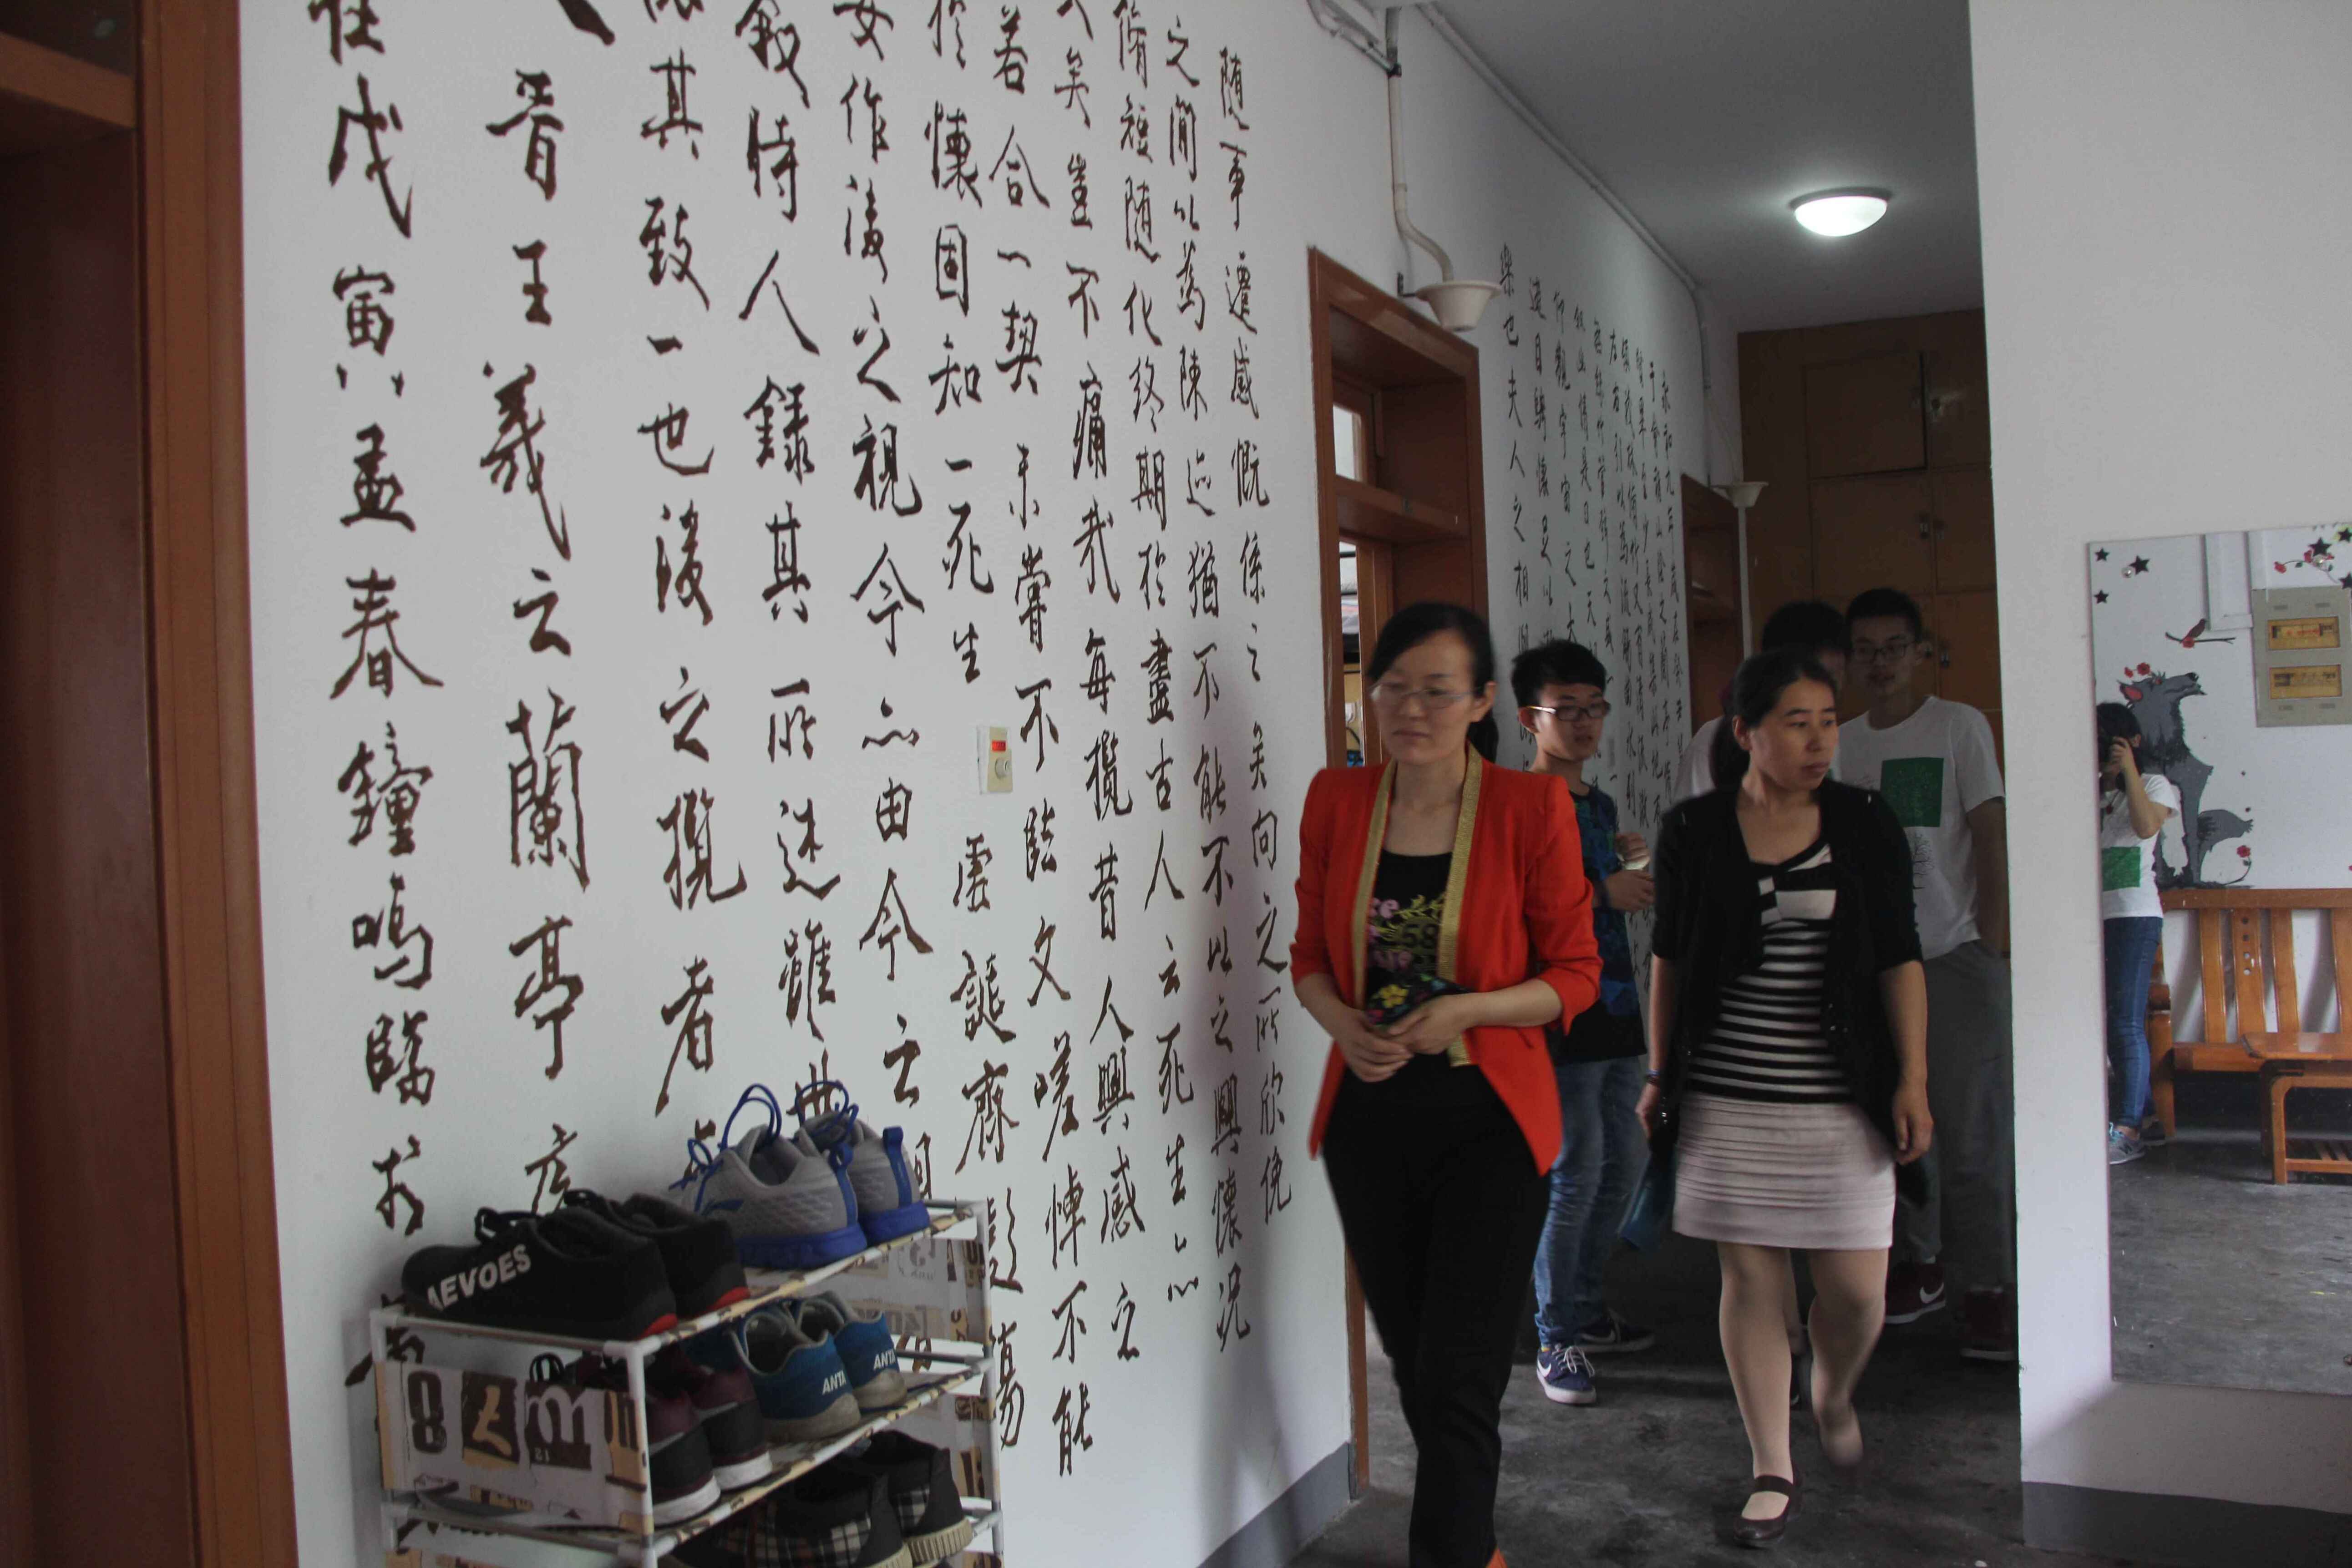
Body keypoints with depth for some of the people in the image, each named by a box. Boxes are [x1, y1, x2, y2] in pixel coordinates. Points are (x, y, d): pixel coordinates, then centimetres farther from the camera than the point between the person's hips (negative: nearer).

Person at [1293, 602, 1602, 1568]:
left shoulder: (1531, 807, -10)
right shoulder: (1336, 801, 1)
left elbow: (1575, 974, -5)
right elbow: (1311, 956, 8)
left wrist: (1465, 1011, -21)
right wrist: (1342, 1025, -13)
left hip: (1487, 1123, -4)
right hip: (1370, 1119, 4)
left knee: (1456, 1382, -6)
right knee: (1414, 1368, 17)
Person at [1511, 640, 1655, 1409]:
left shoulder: (1600, 803, 16)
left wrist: (1622, 864, 11)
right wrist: (1602, 891, -18)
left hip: (1614, 1008, 9)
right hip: (1560, 1011, -9)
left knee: (1626, 1160, 13)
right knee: (1575, 1172, -7)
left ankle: (1585, 1308, 27)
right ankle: (1556, 1340, 4)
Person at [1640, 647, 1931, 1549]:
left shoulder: (1866, 826, 1)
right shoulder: (1694, 832, 0)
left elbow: (1900, 960, 4)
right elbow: (1669, 959, 8)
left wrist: (1913, 1080, -1)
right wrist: (1659, 1075, 9)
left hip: (1842, 1102, 0)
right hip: (1727, 1101, 0)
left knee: (1856, 1287, 1)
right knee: (1751, 1281, 5)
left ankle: (1834, 1394, 35)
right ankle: (1773, 1472, 19)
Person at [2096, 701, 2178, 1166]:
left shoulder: (2153, 785, 5)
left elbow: (2146, 825, -17)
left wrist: (2128, 769, -15)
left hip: (2134, 917, -6)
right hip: (2093, 917, 6)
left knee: (2126, 1023, -10)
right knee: (2109, 1023, 7)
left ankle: (2128, 1131, -10)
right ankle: (2143, 1114, 17)